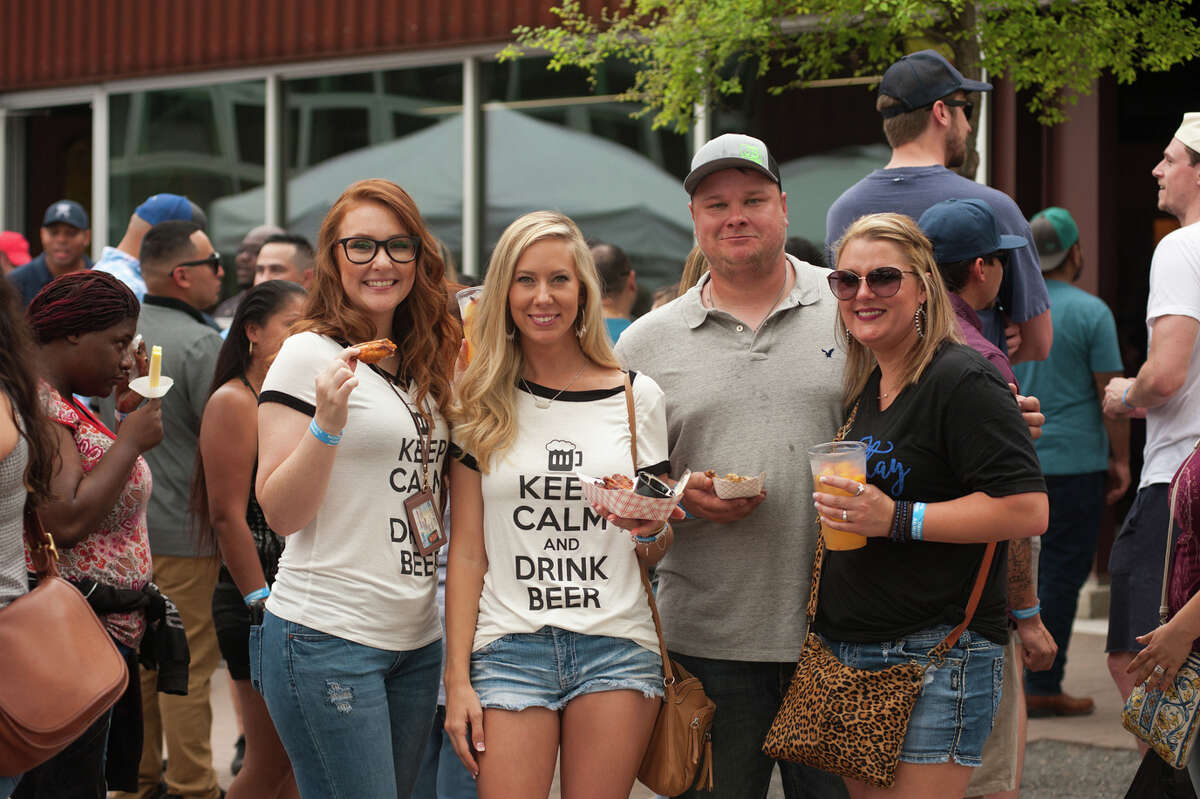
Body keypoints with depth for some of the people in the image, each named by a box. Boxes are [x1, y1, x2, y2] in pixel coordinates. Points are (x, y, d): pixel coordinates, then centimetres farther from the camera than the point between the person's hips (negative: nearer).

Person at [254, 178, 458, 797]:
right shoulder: (309, 355, -8)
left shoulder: (425, 363, 13)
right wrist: (329, 421, -25)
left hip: (417, 639, 7)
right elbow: (279, 512, -11)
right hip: (329, 638, -7)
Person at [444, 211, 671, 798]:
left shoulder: (637, 397, 7)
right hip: (510, 649, -1)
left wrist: (648, 529, -10)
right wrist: (457, 679, -3)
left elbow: (658, 552, 13)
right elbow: (467, 551, 4)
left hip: (616, 645, 1)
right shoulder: (481, 405, 5)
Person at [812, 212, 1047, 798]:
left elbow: (1028, 510, -20)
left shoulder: (964, 381, -11)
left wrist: (897, 519, -21)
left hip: (937, 656, -8)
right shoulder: (861, 388, 16)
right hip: (847, 652, 9)